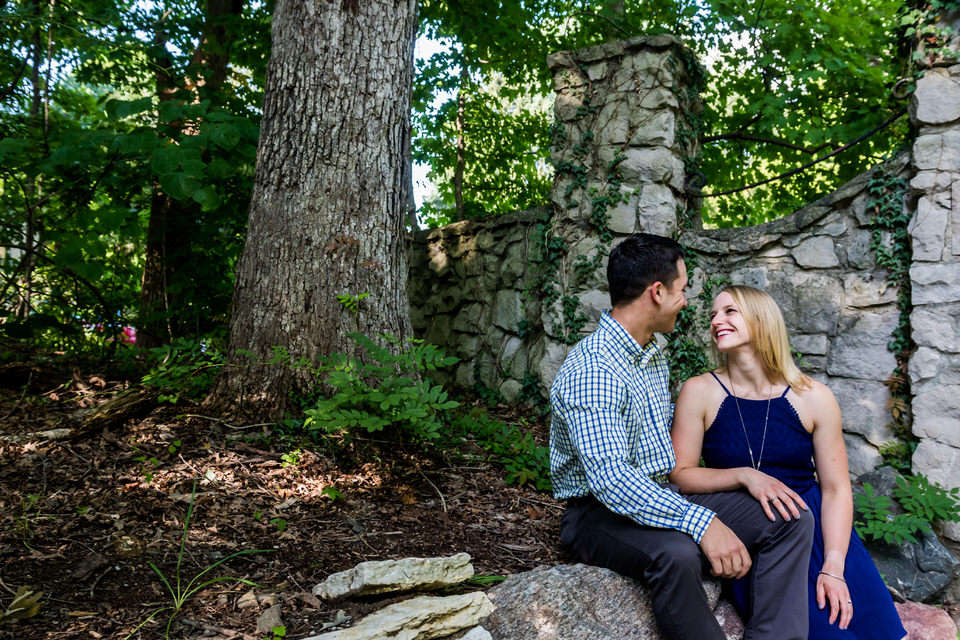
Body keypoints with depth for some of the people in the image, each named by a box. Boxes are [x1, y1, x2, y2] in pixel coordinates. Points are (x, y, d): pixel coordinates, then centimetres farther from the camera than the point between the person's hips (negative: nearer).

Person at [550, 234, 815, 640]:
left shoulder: (654, 356, 13)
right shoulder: (591, 370, -20)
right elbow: (609, 477, -31)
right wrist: (700, 522, -36)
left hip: (663, 498, 9)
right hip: (599, 513, -9)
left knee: (790, 521, -8)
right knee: (676, 551, -39)